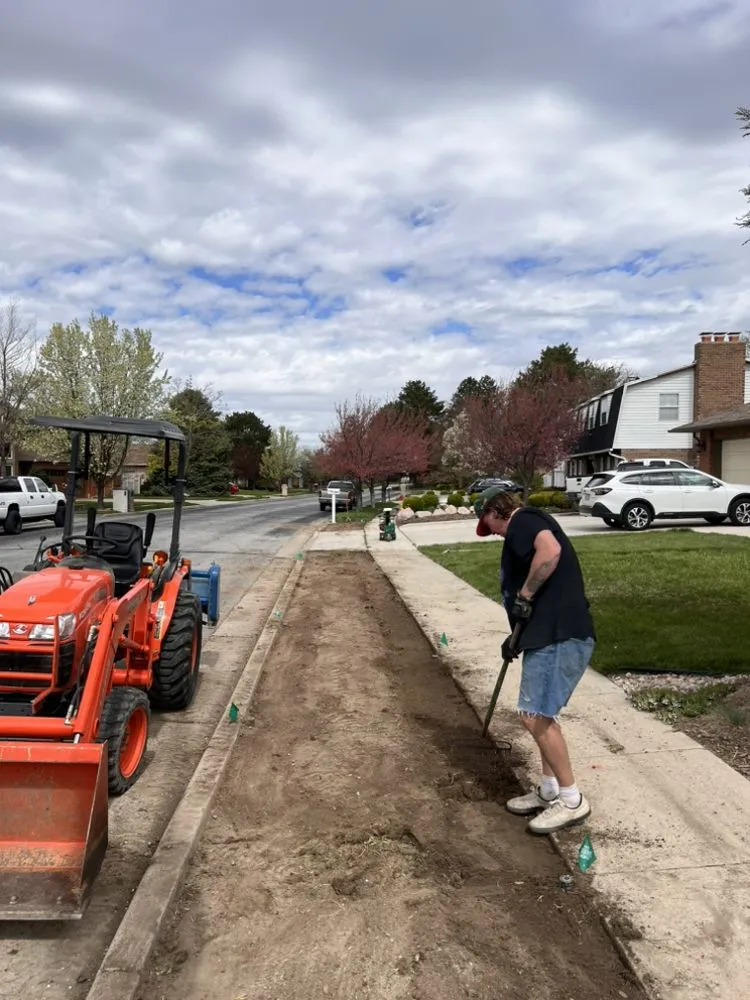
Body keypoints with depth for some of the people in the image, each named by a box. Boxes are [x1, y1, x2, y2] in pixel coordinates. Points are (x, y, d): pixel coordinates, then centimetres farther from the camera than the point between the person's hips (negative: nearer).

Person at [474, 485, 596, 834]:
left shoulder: (523, 520, -6)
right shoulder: (526, 530, 24)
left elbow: (551, 550, -28)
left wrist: (524, 595, -17)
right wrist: (518, 637, 23)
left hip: (560, 635, -11)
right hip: (551, 633, 11)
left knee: (535, 715, -6)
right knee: (540, 714, 19)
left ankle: (572, 801, 6)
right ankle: (549, 790, 30)